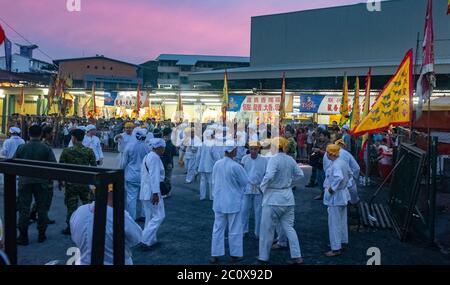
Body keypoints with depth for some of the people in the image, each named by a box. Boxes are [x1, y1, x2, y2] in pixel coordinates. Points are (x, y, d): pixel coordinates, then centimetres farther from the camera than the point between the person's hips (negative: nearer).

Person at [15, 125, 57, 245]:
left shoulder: (21, 147, -5)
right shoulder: (46, 149, -7)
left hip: (25, 181, 0)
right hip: (41, 182, 0)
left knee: (24, 209, 7)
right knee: (42, 208, 11)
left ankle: (23, 237, 12)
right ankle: (41, 235, 19)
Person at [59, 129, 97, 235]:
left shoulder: (66, 151, -8)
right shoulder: (89, 151, -5)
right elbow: (94, 167, -1)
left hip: (71, 183, -1)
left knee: (71, 205, 10)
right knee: (88, 205, 12)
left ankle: (70, 227, 18)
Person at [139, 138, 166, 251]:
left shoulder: (147, 156, 17)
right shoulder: (155, 158, -15)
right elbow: (154, 176, -22)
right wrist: (155, 193, -25)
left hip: (144, 192, 10)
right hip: (152, 192, -10)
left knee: (150, 217, 16)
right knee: (159, 216, -5)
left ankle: (151, 240, 24)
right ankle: (145, 241, -6)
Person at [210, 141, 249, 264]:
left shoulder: (217, 164, -3)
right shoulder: (236, 166, -20)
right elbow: (245, 182, -8)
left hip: (219, 202, 5)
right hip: (233, 202, -5)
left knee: (218, 229, 12)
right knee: (234, 230, 10)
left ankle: (215, 255, 18)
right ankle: (234, 255, 20)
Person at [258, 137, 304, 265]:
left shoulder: (273, 160, -16)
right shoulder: (290, 159, 4)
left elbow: (269, 176, -28)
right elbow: (300, 174, 12)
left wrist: (263, 186, -11)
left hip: (273, 198, -6)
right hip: (288, 197, 6)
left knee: (267, 228, 7)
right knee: (288, 227, 14)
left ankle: (263, 256, 18)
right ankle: (297, 256, 12)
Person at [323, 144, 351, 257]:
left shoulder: (335, 165, -25)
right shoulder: (342, 162, 5)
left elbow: (339, 178, -40)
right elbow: (349, 173, 19)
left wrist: (331, 188, -28)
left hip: (335, 196, -10)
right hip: (343, 194, 10)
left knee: (334, 222, 0)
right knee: (342, 220, 21)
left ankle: (336, 249, 8)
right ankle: (341, 241, 37)